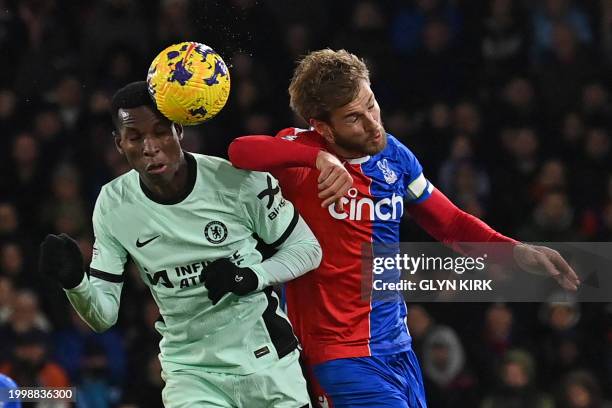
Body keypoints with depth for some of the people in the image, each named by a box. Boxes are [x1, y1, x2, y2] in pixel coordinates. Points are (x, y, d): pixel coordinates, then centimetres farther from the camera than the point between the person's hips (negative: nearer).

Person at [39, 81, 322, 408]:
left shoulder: (237, 181, -13)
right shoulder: (113, 206, -4)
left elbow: (307, 249, -2)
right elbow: (103, 315, -2)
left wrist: (250, 277, -18)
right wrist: (74, 281, -22)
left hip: (267, 364, -1)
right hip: (191, 374, 1)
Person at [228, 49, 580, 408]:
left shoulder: (393, 156, 4)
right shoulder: (303, 153, -12)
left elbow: (450, 223, 16)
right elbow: (240, 152, -32)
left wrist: (517, 252, 1)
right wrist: (320, 158, -43)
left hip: (398, 347, 7)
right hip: (344, 356, -6)